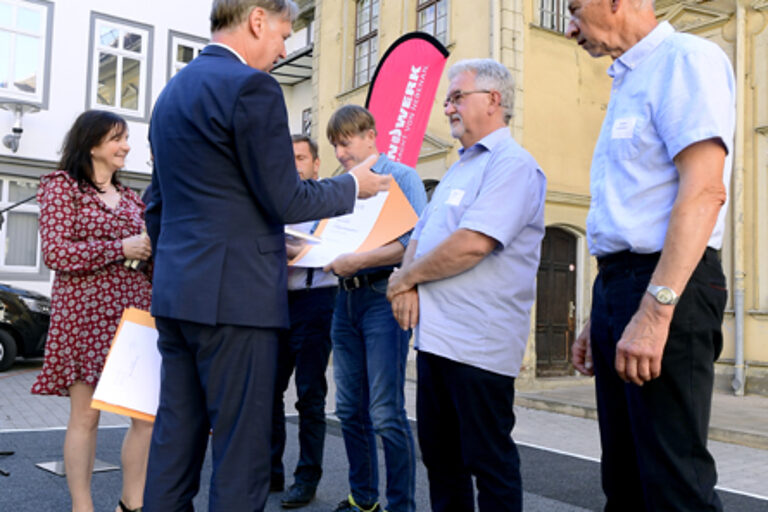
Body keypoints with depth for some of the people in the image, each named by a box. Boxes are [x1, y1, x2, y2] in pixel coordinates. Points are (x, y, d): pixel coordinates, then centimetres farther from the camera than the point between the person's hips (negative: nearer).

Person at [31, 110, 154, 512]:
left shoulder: (129, 197, 19)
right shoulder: (62, 185, 2)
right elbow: (56, 252, -9)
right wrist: (120, 248, -12)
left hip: (135, 312, 5)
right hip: (85, 313, -5)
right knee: (85, 416, 0)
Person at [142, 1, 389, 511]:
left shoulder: (172, 91, 17)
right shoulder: (251, 86, -11)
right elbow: (286, 201, -12)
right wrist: (354, 185, 4)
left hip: (174, 294, 9)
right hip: (234, 295, -9)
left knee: (175, 439, 13)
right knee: (241, 448, 0)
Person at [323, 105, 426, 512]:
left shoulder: (401, 176, -3)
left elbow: (416, 242, -16)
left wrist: (359, 261, -22)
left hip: (384, 296, -7)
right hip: (346, 298, 7)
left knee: (386, 413, -8)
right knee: (350, 410, 10)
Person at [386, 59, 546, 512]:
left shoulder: (512, 163, -11)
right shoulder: (459, 171, 20)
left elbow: (473, 242, -24)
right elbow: (421, 237, 19)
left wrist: (405, 278, -10)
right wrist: (410, 283, -3)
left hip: (478, 342, -9)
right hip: (435, 336, 9)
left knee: (489, 462, 2)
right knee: (440, 457, 17)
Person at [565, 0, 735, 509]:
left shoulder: (685, 58, -6)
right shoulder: (629, 83, 22)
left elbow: (704, 190, -18)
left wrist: (654, 312, -25)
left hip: (667, 291, -9)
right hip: (618, 288, 10)